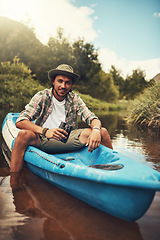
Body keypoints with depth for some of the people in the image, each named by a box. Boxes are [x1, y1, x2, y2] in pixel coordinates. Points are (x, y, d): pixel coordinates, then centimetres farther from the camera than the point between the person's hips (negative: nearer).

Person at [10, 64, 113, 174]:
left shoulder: (75, 99, 3)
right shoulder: (42, 97, -6)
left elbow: (92, 118, -5)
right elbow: (20, 121, -15)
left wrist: (96, 130, -30)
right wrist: (45, 131, -32)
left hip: (68, 142, 3)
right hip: (43, 140, -2)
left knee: (103, 132, -12)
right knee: (24, 134, -34)